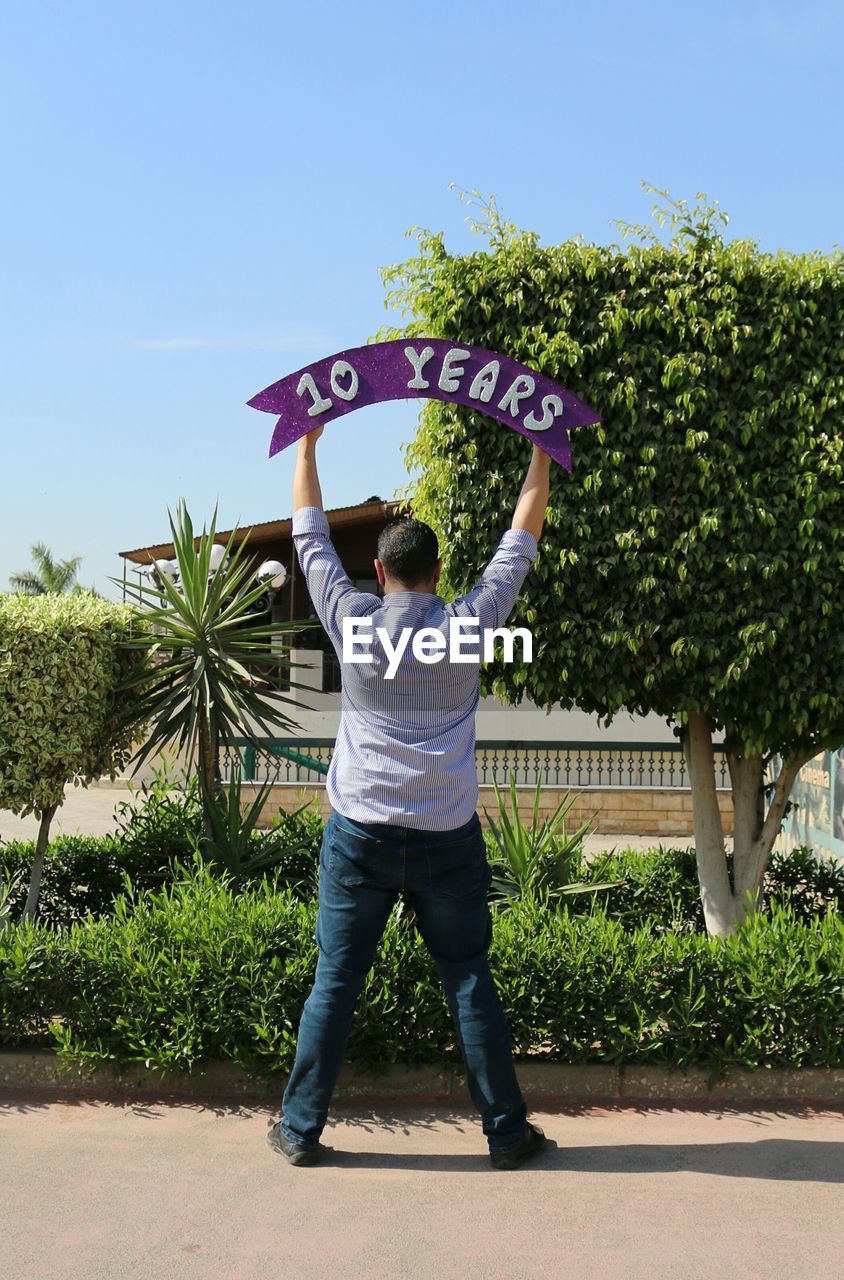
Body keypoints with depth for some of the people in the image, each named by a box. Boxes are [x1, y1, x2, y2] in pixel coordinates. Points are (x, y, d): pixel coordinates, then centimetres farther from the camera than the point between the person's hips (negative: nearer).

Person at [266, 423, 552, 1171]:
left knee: (335, 984, 8)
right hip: (446, 840, 0)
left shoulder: (353, 620, -4)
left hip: (359, 835, 1)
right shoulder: (468, 626, -5)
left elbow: (310, 537, 8)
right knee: (470, 984, 8)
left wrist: (308, 443, 18)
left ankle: (301, 1129, 16)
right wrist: (543, 449, 15)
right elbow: (522, 541, 6)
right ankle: (506, 1131, 16)